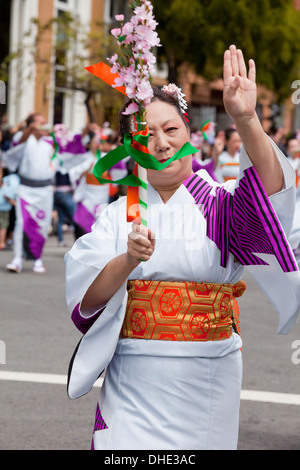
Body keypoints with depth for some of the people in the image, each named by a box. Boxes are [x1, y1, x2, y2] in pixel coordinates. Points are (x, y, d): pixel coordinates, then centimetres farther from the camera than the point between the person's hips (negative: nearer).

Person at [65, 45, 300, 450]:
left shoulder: (219, 203, 0)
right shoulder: (119, 215, 5)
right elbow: (86, 297, -5)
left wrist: (247, 121, -39)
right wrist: (128, 261, -24)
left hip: (206, 383, -1)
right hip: (133, 383, 1)